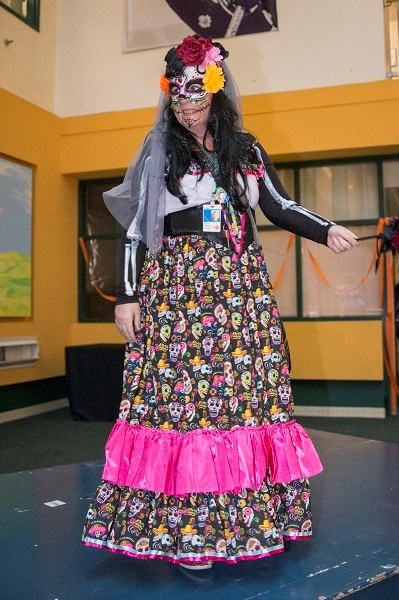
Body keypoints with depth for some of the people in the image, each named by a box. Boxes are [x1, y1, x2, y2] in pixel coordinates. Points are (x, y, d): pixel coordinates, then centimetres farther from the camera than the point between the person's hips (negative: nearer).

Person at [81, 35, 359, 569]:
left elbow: (281, 207, 16)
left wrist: (327, 231, -1)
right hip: (177, 286, -2)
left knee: (247, 391, -1)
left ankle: (242, 518, 12)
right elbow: (136, 229, 4)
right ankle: (183, 528, 5)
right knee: (180, 393, -7)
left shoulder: (246, 150, 15)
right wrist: (128, 295, -3)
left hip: (241, 286, 3)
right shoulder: (158, 153, 8)